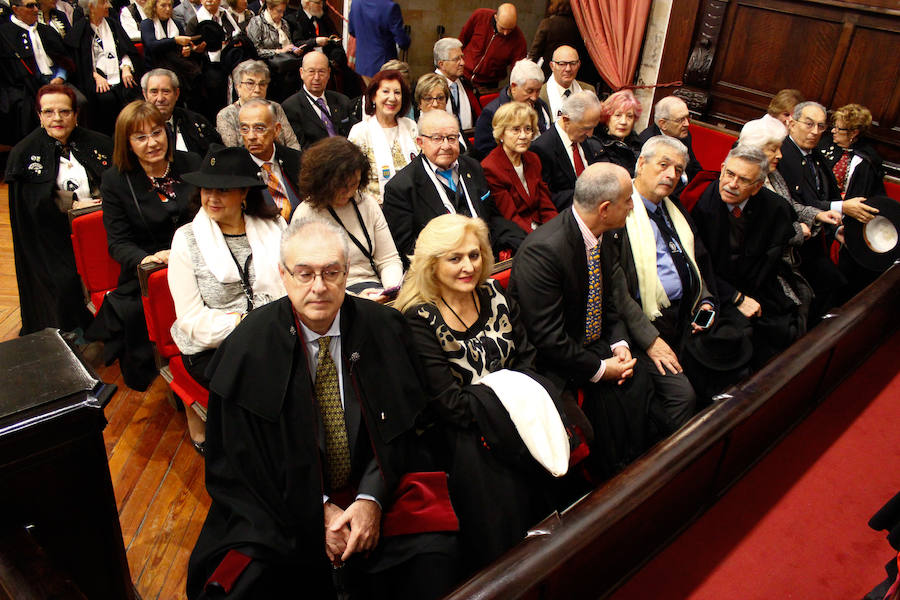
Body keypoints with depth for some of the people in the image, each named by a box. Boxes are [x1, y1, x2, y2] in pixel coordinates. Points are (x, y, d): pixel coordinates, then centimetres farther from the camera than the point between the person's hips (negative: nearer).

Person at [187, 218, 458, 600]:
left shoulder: (384, 328, -5)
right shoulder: (249, 346, -10)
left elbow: (400, 424, 1)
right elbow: (241, 455, -5)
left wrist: (372, 499, -13)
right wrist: (318, 510, -12)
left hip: (373, 489, 1)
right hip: (284, 500, -1)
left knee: (433, 555, -21)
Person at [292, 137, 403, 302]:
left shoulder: (368, 205, 10)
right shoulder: (305, 216, -5)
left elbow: (389, 259, 11)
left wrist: (392, 288, -11)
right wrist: (355, 298, -22)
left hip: (371, 288, 5)